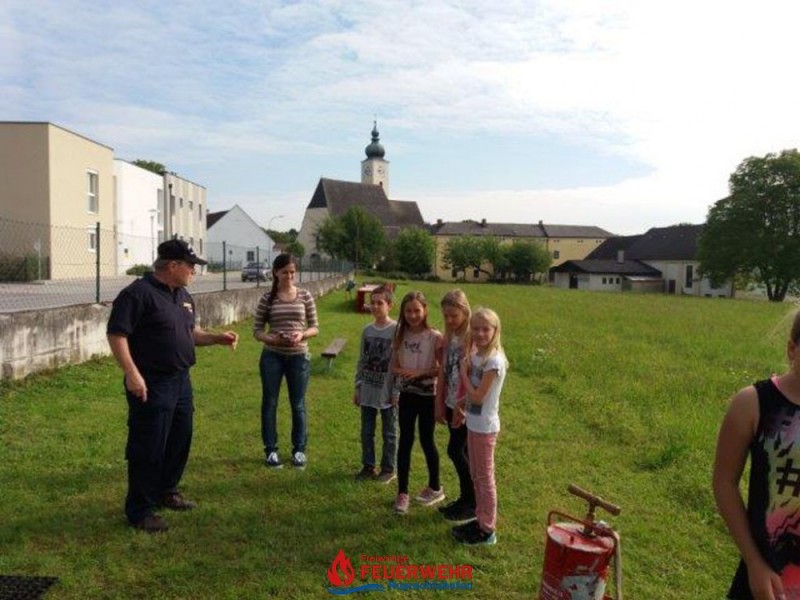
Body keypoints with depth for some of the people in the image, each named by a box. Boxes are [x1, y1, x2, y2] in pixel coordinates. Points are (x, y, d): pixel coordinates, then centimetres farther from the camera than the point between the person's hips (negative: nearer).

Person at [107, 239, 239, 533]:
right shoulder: (139, 293, -16)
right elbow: (116, 334, -20)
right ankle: (140, 510, 13)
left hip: (181, 382, 9)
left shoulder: (183, 295, 12)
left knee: (180, 441, 18)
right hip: (151, 385, -9)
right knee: (148, 448, 0)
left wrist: (217, 338, 6)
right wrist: (132, 374, -26)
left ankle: (166, 491, 37)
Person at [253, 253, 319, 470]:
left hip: (299, 356, 0)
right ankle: (271, 450, 22)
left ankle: (299, 449, 24)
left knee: (298, 404, 8)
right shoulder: (267, 298, -2)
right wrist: (271, 339, -19)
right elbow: (257, 330, 0)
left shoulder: (305, 296, -1)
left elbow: (314, 327, 3)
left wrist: (302, 334, -18)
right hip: (272, 356, 0)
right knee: (269, 403, 7)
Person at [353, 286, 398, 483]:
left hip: (388, 391, -5)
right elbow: (361, 361, 11)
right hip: (368, 390, 5)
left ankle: (388, 469, 24)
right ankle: (368, 466, 28)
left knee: (389, 433, 9)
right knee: (366, 432, 13)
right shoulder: (367, 330, 5)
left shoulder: (396, 330, -11)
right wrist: (357, 387, 10)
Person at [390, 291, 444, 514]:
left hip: (427, 395, -3)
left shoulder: (435, 337, -13)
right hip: (406, 394, 3)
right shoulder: (400, 336, 0)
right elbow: (394, 366, 5)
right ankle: (402, 492, 16)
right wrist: (401, 371, -16)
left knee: (426, 440, 9)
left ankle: (435, 488, 29)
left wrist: (420, 372, -21)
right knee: (405, 441, 6)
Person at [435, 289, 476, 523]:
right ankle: (466, 498, 27)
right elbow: (443, 371, 8)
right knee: (462, 452, 14)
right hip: (451, 403, 7)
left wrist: (462, 408, -18)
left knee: (455, 450, -3)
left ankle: (473, 504, 12)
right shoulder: (449, 336, 6)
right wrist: (439, 404, 8)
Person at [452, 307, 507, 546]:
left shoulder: (494, 361, -22)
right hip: (473, 423, 8)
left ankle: (487, 530, 18)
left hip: (485, 427, -8)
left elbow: (477, 396, -22)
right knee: (475, 475, 18)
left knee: (485, 477, 4)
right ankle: (481, 519, 33)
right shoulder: (476, 356, 4)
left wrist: (464, 372, -13)